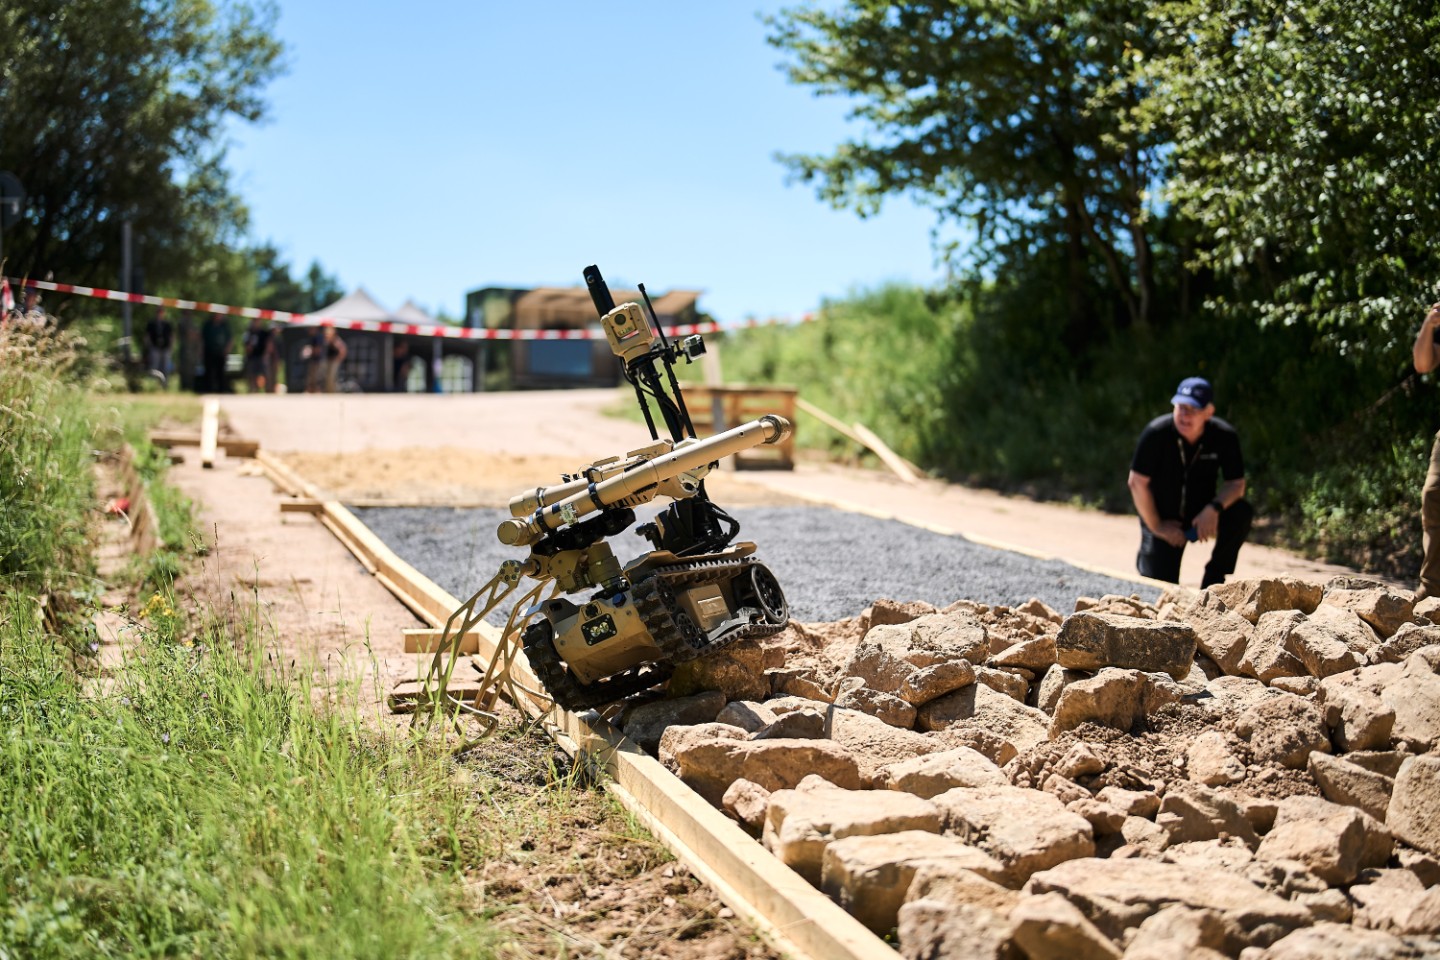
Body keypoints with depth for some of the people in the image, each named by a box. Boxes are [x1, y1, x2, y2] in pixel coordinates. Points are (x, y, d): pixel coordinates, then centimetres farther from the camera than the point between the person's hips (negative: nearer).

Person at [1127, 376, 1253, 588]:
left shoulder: (1225, 436, -16)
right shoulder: (1156, 433, -21)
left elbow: (1237, 484, -11)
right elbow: (1137, 483, -15)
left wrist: (1214, 508, -30)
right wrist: (1156, 527, -11)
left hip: (1202, 515, 2)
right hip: (1164, 521, -2)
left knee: (1241, 513, -28)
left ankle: (1214, 582, -11)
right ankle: (1146, 557, 28)